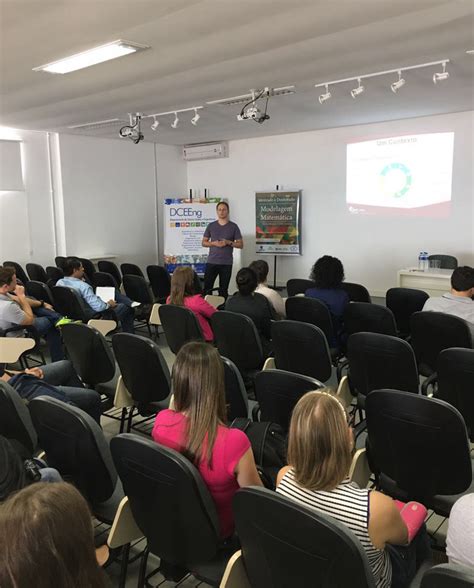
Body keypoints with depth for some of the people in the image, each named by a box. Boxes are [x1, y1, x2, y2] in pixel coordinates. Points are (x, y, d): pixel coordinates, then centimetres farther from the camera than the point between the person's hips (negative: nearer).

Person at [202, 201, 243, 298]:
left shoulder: (233, 226, 4)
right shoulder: (211, 226, 8)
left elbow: (240, 244, 4)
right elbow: (204, 243, 11)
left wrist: (228, 242, -12)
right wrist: (214, 243, -8)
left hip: (226, 263, -1)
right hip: (211, 262, 1)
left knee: (223, 290, 4)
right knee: (207, 288, -1)